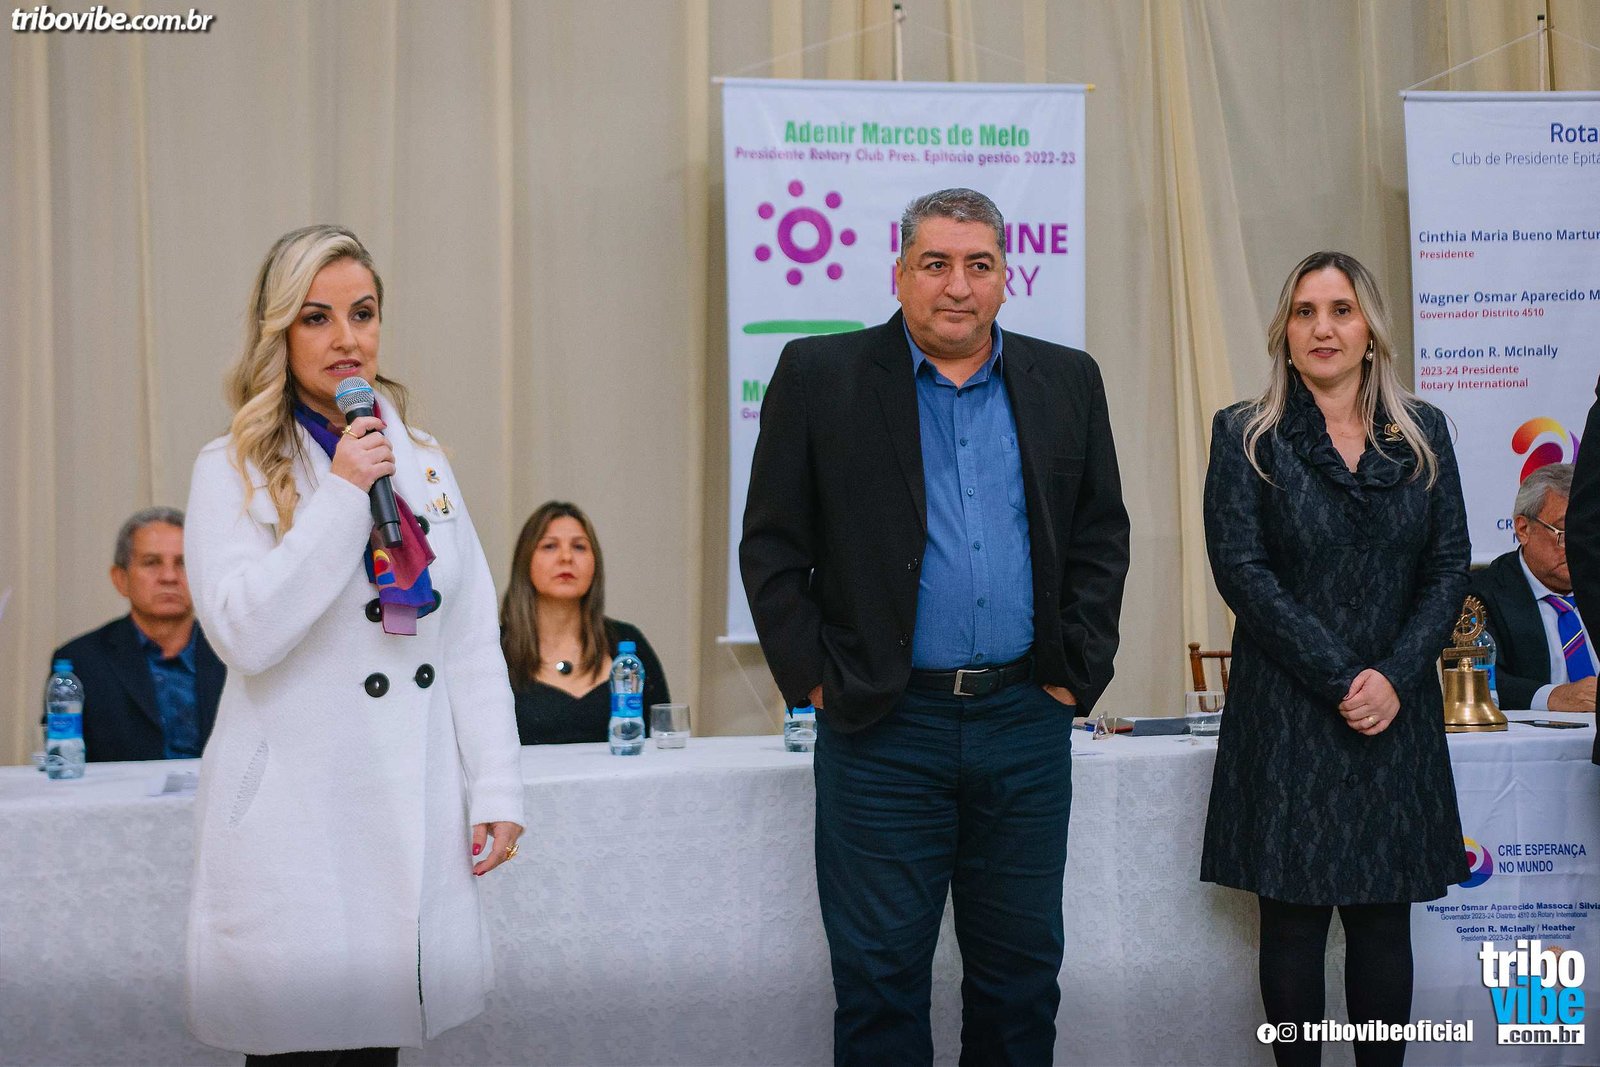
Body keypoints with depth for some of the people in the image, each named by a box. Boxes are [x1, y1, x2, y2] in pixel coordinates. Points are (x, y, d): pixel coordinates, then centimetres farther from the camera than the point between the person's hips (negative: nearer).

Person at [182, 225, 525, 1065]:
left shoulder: (423, 463, 11)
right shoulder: (233, 471, -2)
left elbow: (473, 644, 11)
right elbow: (243, 634, -16)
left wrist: (496, 788, 5)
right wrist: (340, 495, -16)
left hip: (416, 813, 4)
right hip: (296, 819, -4)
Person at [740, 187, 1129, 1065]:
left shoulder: (1066, 382, 7)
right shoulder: (820, 376, -1)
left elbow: (1102, 536, 11)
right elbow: (771, 547, -1)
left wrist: (1076, 672, 3)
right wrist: (813, 682, -6)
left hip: (1027, 723, 3)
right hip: (881, 729, -2)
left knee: (1022, 974, 12)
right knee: (879, 978, 5)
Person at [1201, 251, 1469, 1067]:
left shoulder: (1423, 435, 9)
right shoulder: (1245, 437, 0)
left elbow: (1448, 570, 5)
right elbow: (1241, 570, -8)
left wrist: (1395, 677, -10)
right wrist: (1339, 678, -14)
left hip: (1397, 716, 2)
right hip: (1287, 718, -2)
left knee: (1384, 924, 6)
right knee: (1293, 922, 2)